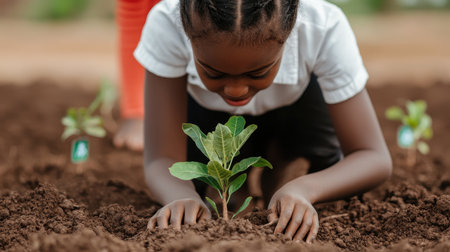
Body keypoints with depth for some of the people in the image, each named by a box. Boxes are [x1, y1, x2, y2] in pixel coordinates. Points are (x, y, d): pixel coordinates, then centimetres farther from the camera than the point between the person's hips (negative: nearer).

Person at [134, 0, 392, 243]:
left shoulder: (325, 28, -38)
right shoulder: (165, 24, -38)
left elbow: (376, 159, -33)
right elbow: (161, 159, -34)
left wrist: (302, 189, -52)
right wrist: (183, 198, -57)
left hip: (299, 101, 0)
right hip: (209, 112, 1)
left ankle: (279, 162, 13)